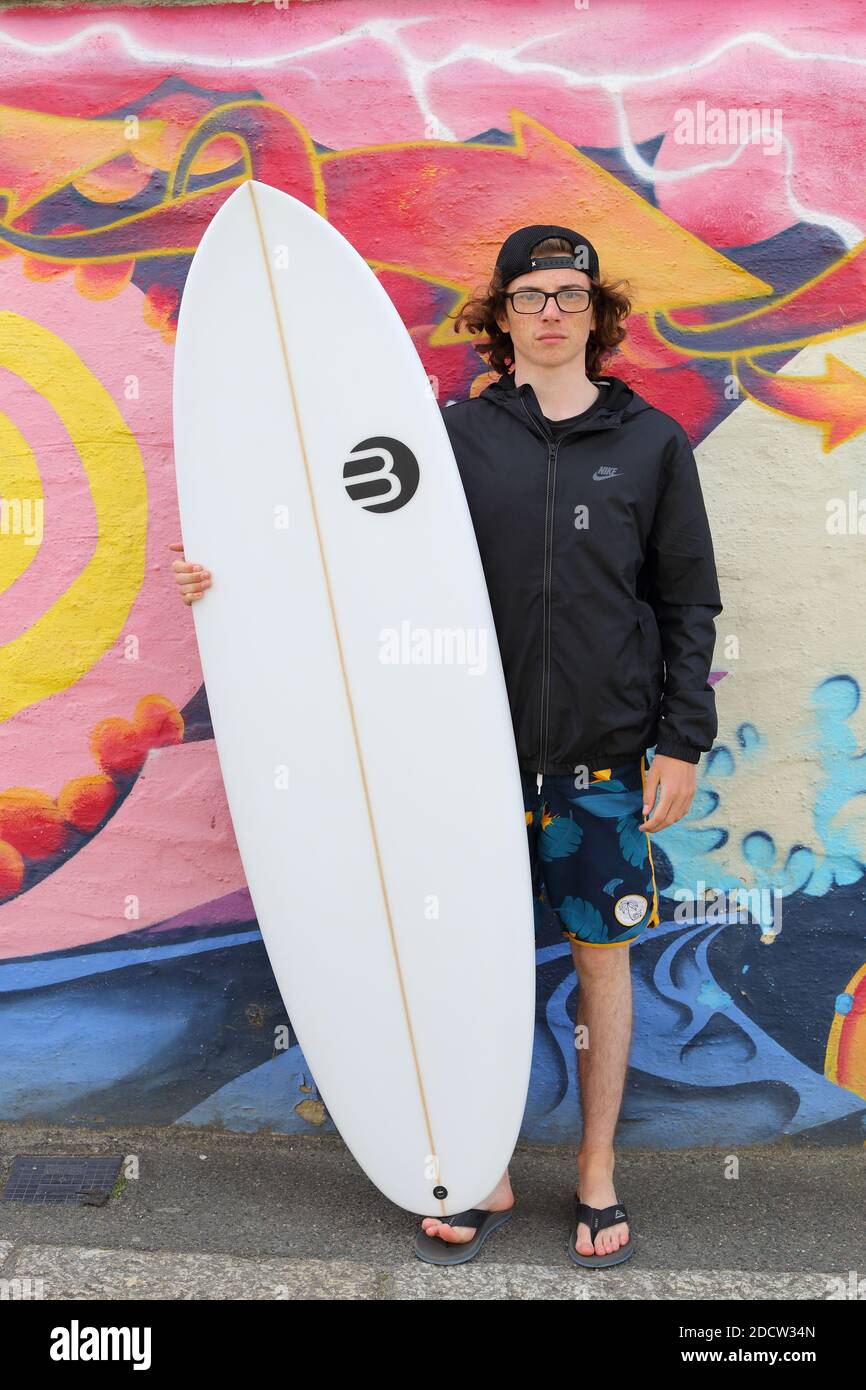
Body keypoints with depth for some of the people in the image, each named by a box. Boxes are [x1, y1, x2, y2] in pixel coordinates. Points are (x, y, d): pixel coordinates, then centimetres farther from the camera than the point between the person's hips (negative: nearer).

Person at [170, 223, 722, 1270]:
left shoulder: (653, 442, 4)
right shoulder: (453, 433, 3)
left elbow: (688, 603, 6)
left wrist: (682, 743, 1)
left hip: (605, 758, 0)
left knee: (601, 953, 10)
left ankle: (597, 1175, 30)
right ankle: (487, 1179, 28)